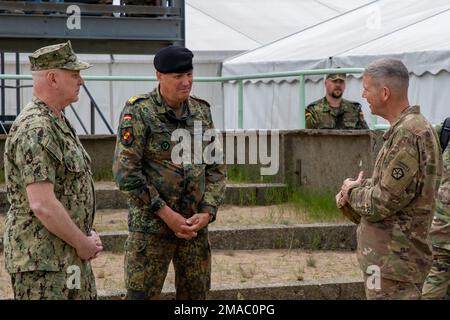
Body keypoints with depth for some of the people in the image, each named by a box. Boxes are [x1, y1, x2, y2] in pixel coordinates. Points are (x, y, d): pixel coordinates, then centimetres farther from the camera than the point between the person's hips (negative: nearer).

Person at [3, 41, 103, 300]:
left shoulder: (59, 123, 14)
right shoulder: (35, 130, -19)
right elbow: (42, 205, -26)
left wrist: (88, 235, 8)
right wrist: (83, 243, -15)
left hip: (70, 257, 10)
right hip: (42, 261, -10)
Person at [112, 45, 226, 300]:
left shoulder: (201, 111, 8)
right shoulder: (139, 112, -8)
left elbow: (217, 167, 10)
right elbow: (125, 171, -13)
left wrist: (207, 212, -5)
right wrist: (166, 214, -15)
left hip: (195, 224, 5)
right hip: (151, 225, -5)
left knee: (196, 294, 9)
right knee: (142, 295, -5)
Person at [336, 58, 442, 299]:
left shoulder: (409, 134, -21)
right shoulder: (407, 128, 13)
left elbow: (382, 203, -22)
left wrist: (353, 191, -2)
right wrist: (358, 189, 2)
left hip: (395, 259, -10)